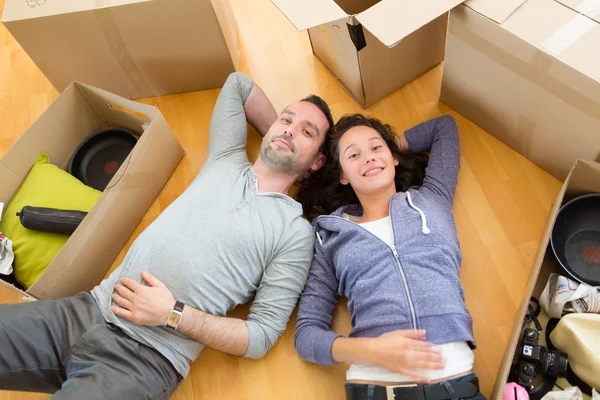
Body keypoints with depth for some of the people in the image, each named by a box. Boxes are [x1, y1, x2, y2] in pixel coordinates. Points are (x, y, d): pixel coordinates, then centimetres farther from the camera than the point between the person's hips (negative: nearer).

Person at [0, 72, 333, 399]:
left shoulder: (295, 232, -1)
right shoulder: (226, 160, 12)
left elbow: (262, 336, -5)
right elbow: (237, 82, 28)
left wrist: (174, 314, -14)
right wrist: (275, 132, 26)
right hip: (85, 312, 5)